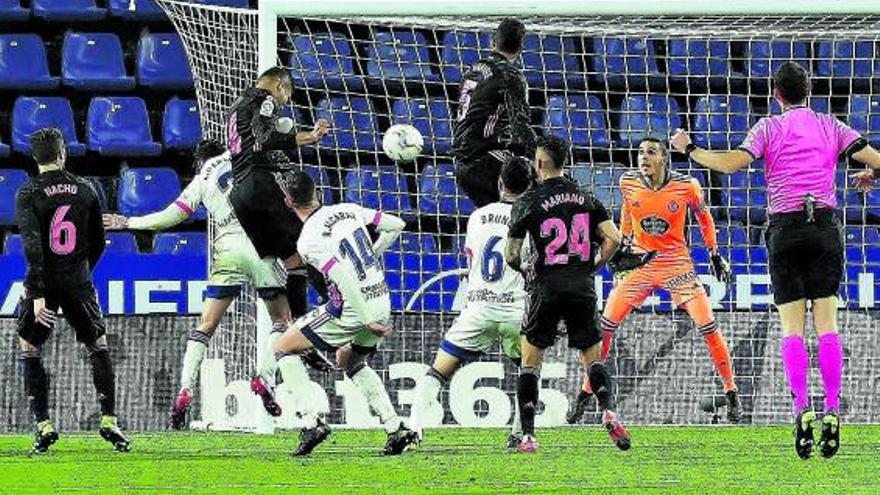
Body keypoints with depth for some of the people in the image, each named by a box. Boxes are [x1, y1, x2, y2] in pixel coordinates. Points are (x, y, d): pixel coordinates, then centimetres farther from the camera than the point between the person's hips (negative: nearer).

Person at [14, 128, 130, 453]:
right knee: (99, 347, 16)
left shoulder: (28, 194, -8)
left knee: (29, 349, 13)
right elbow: (98, 243, 8)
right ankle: (109, 421, 7)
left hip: (45, 281, -2)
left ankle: (43, 426, 4)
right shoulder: (85, 191, 2)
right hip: (78, 282, 2)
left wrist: (38, 294, -21)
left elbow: (32, 245, -18)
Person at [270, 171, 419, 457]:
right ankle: (396, 429, 18)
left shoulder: (308, 240, -16)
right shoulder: (348, 210, 4)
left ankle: (311, 423, -4)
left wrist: (368, 322, -19)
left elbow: (344, 282, -23)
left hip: (353, 310, -7)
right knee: (350, 362, 31)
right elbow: (396, 225, 12)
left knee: (282, 348, 6)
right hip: (382, 302, 7)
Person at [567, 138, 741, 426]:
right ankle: (585, 394, 8)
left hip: (677, 263, -2)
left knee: (708, 326, -10)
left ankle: (731, 393, 5)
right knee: (606, 326, -4)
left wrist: (715, 254, 10)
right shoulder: (628, 183, -8)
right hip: (640, 261, 2)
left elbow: (703, 217, 4)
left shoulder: (686, 187, -14)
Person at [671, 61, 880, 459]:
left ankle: (802, 409, -13)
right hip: (825, 225, 1)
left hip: (785, 229, -1)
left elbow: (732, 163, -11)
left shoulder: (769, 127, 1)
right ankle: (832, 412, -6)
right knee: (827, 324, 2)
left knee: (792, 328, 1)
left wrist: (688, 149, 2)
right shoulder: (831, 127, 8)